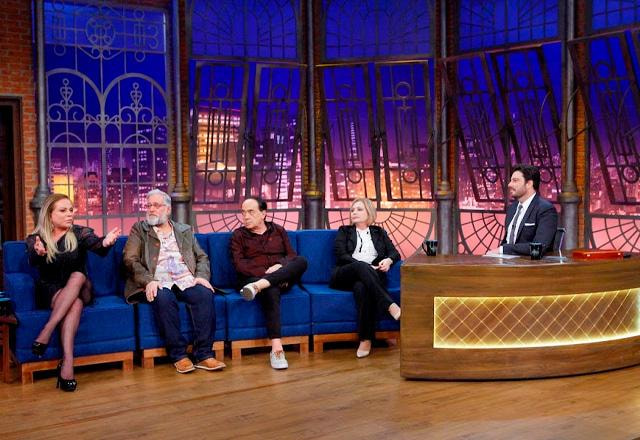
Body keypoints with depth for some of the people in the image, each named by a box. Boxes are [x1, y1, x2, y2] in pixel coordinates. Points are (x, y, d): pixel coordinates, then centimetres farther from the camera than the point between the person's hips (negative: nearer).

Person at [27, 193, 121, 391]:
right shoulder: (35, 239, 4)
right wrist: (39, 253, -41)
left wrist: (105, 242, -43)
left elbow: (96, 245, -18)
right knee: (74, 304, -34)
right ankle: (67, 364, -46)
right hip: (49, 293, -1)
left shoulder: (80, 233, 3)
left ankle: (45, 333, -38)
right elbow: (33, 261, -16)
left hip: (80, 291, 1)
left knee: (78, 276, -34)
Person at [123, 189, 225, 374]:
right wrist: (148, 280, -16)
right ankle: (179, 355, -27)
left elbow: (202, 257, 18)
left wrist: (202, 276, -4)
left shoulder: (185, 230, 23)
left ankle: (204, 354, -27)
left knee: (205, 294, -29)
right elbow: (130, 259, 2)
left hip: (186, 281, 2)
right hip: (158, 283, -2)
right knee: (164, 298, -36)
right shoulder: (139, 229, 15)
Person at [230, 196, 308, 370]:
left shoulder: (279, 231, 21)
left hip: (283, 278, 3)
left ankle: (259, 286, -44)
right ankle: (276, 348, -48)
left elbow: (291, 255, 10)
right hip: (252, 278, -2)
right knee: (271, 290, -39)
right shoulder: (238, 235, 13)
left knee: (302, 261, -28)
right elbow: (239, 264, -1)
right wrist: (265, 272, -15)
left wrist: (280, 266, -13)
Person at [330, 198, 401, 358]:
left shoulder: (379, 232, 26)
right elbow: (341, 256, 3)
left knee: (361, 287, -39)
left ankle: (366, 339, -42)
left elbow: (395, 253, 15)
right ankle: (390, 306, -49)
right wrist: (365, 266, -11)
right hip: (344, 275, 0)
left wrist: (388, 260, -10)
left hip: (372, 276, 1)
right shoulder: (344, 231, 20)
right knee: (361, 266, -38)